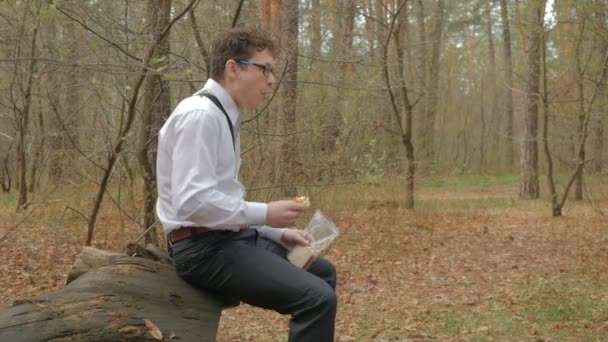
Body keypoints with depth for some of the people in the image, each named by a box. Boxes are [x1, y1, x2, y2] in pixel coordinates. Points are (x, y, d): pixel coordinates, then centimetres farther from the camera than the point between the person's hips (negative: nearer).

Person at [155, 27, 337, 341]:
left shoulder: (223, 116, 13)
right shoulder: (201, 115, -17)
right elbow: (193, 201, -26)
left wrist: (278, 233, 9)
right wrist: (265, 214, -17)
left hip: (230, 237, 10)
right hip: (205, 248, -10)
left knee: (322, 272, 22)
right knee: (317, 297, -22)